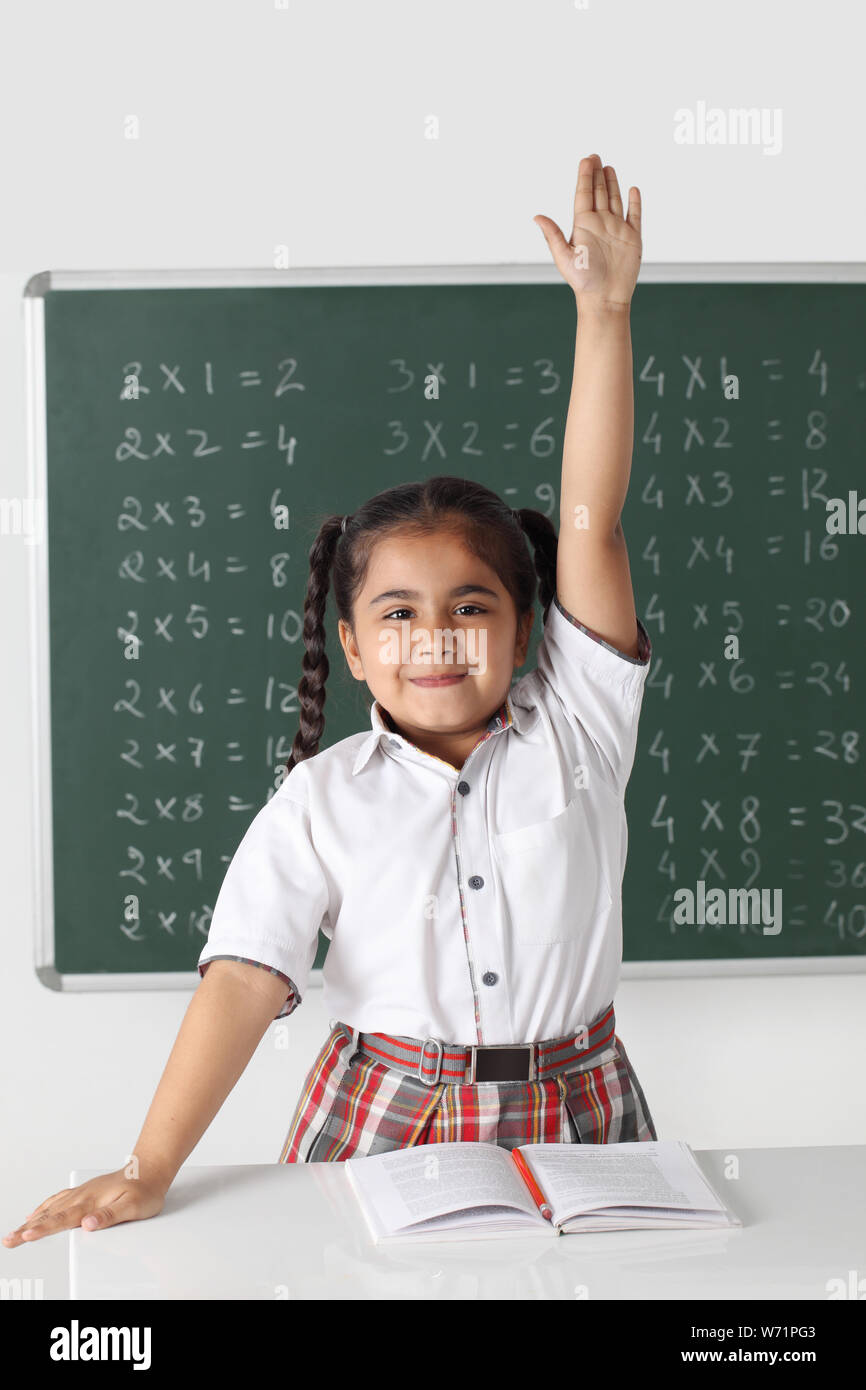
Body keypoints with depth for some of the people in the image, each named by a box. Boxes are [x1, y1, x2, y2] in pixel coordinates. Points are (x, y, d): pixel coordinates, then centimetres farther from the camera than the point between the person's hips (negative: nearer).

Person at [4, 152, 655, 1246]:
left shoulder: (575, 730, -4)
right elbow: (245, 979, -12)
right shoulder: (323, 800, -6)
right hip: (383, 1125, 0)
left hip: (572, 1123, 1)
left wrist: (605, 313, -19)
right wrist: (149, 1170, -20)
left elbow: (590, 523, -12)